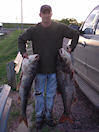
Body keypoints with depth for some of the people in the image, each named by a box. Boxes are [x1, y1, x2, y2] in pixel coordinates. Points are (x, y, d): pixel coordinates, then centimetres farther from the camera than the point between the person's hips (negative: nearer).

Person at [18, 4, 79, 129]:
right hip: (39, 68, 0)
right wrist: (24, 52, -2)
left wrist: (71, 48, -2)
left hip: (54, 68, 1)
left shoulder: (60, 27, -5)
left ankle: (49, 116, 31)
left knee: (51, 94, 13)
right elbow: (21, 39, 10)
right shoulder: (33, 30, -4)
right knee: (39, 94, 11)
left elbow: (75, 34, 7)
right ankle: (39, 117, 29)